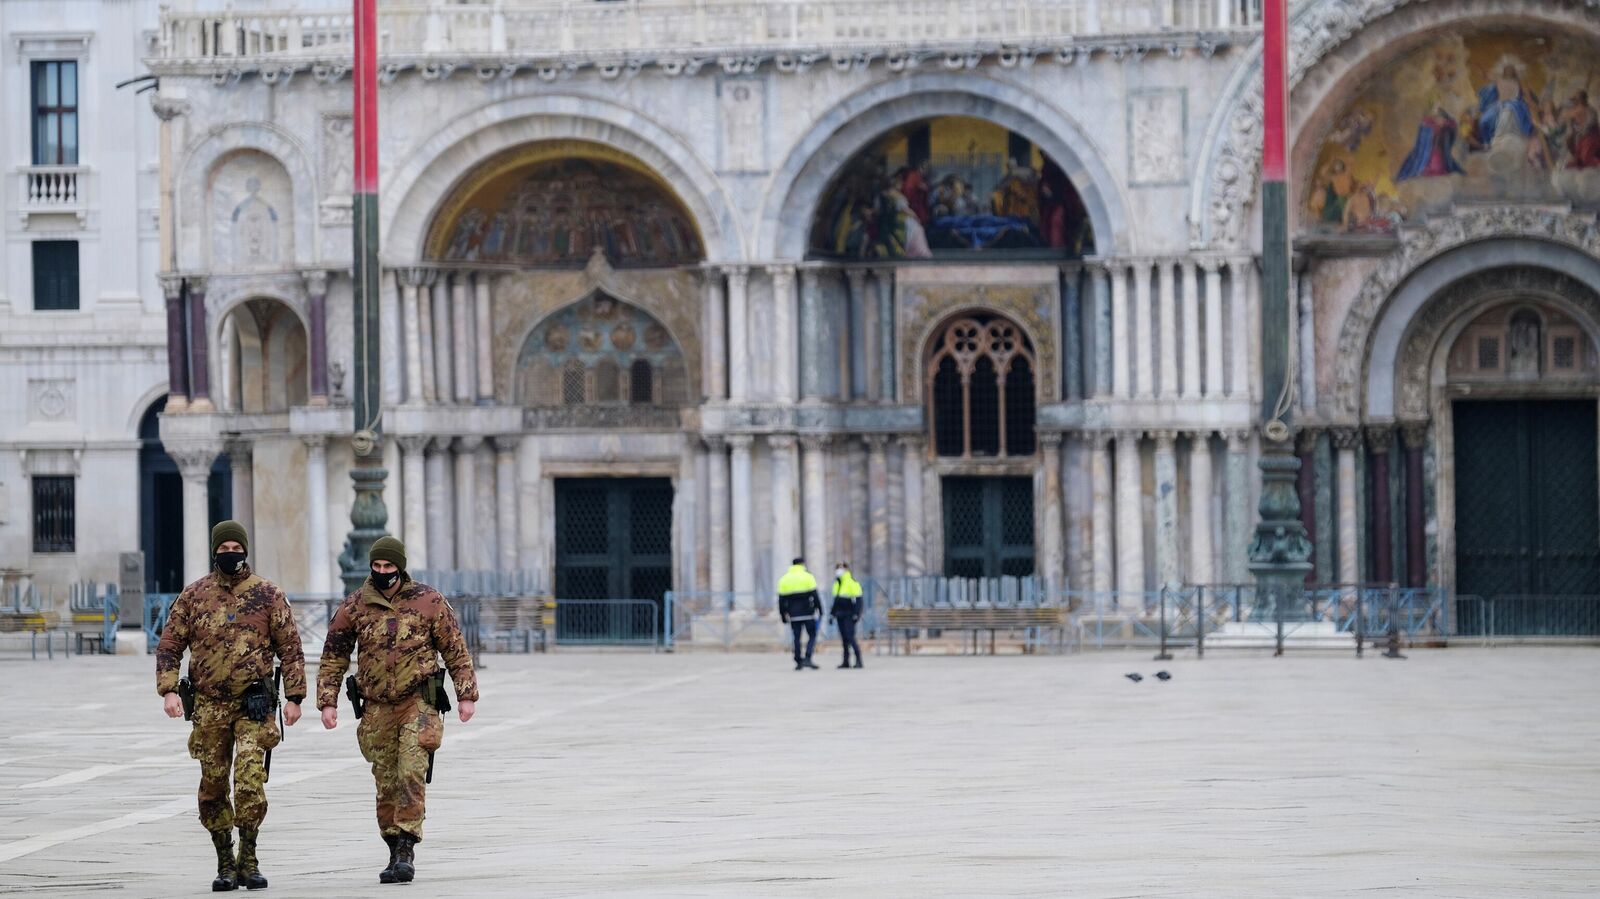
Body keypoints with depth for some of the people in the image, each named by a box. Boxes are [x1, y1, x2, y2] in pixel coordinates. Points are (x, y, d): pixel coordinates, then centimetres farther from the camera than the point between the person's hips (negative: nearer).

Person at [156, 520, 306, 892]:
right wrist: (169, 690, -5)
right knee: (213, 787, 5)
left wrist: (294, 697, -1)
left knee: (250, 778, -16)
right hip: (209, 705, 2)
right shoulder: (193, 596, 6)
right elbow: (169, 645, 8)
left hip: (254, 704, -2)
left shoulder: (268, 595, 3)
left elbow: (290, 648, 4)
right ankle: (225, 862, 16)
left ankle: (248, 858, -6)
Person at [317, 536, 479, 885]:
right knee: (386, 784, 6)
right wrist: (328, 702, 3)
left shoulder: (428, 601, 0)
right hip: (377, 708, 3)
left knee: (411, 774, -16)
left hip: (418, 702, -3)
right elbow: (333, 657, 10)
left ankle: (406, 849, -17)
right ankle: (396, 853, 15)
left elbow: (456, 650, 5)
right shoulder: (354, 607, 4)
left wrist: (467, 695, 1)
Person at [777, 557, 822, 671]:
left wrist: (783, 615, 14)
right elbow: (814, 595, -6)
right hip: (808, 614, -3)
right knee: (812, 636, 4)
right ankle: (807, 658, -12)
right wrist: (819, 610, 0)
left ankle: (798, 662, 8)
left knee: (797, 638, 9)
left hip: (794, 615, 3)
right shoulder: (807, 577, -2)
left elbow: (781, 600, 9)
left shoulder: (783, 579, 9)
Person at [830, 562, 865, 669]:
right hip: (840, 615, 8)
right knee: (844, 638, 8)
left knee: (850, 637, -13)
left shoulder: (853, 583, -9)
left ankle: (859, 660, -10)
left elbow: (857, 600, -13)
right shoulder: (837, 584, 15)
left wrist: (856, 615, -19)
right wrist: (832, 614, 21)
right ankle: (846, 661, 10)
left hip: (849, 615, -8)